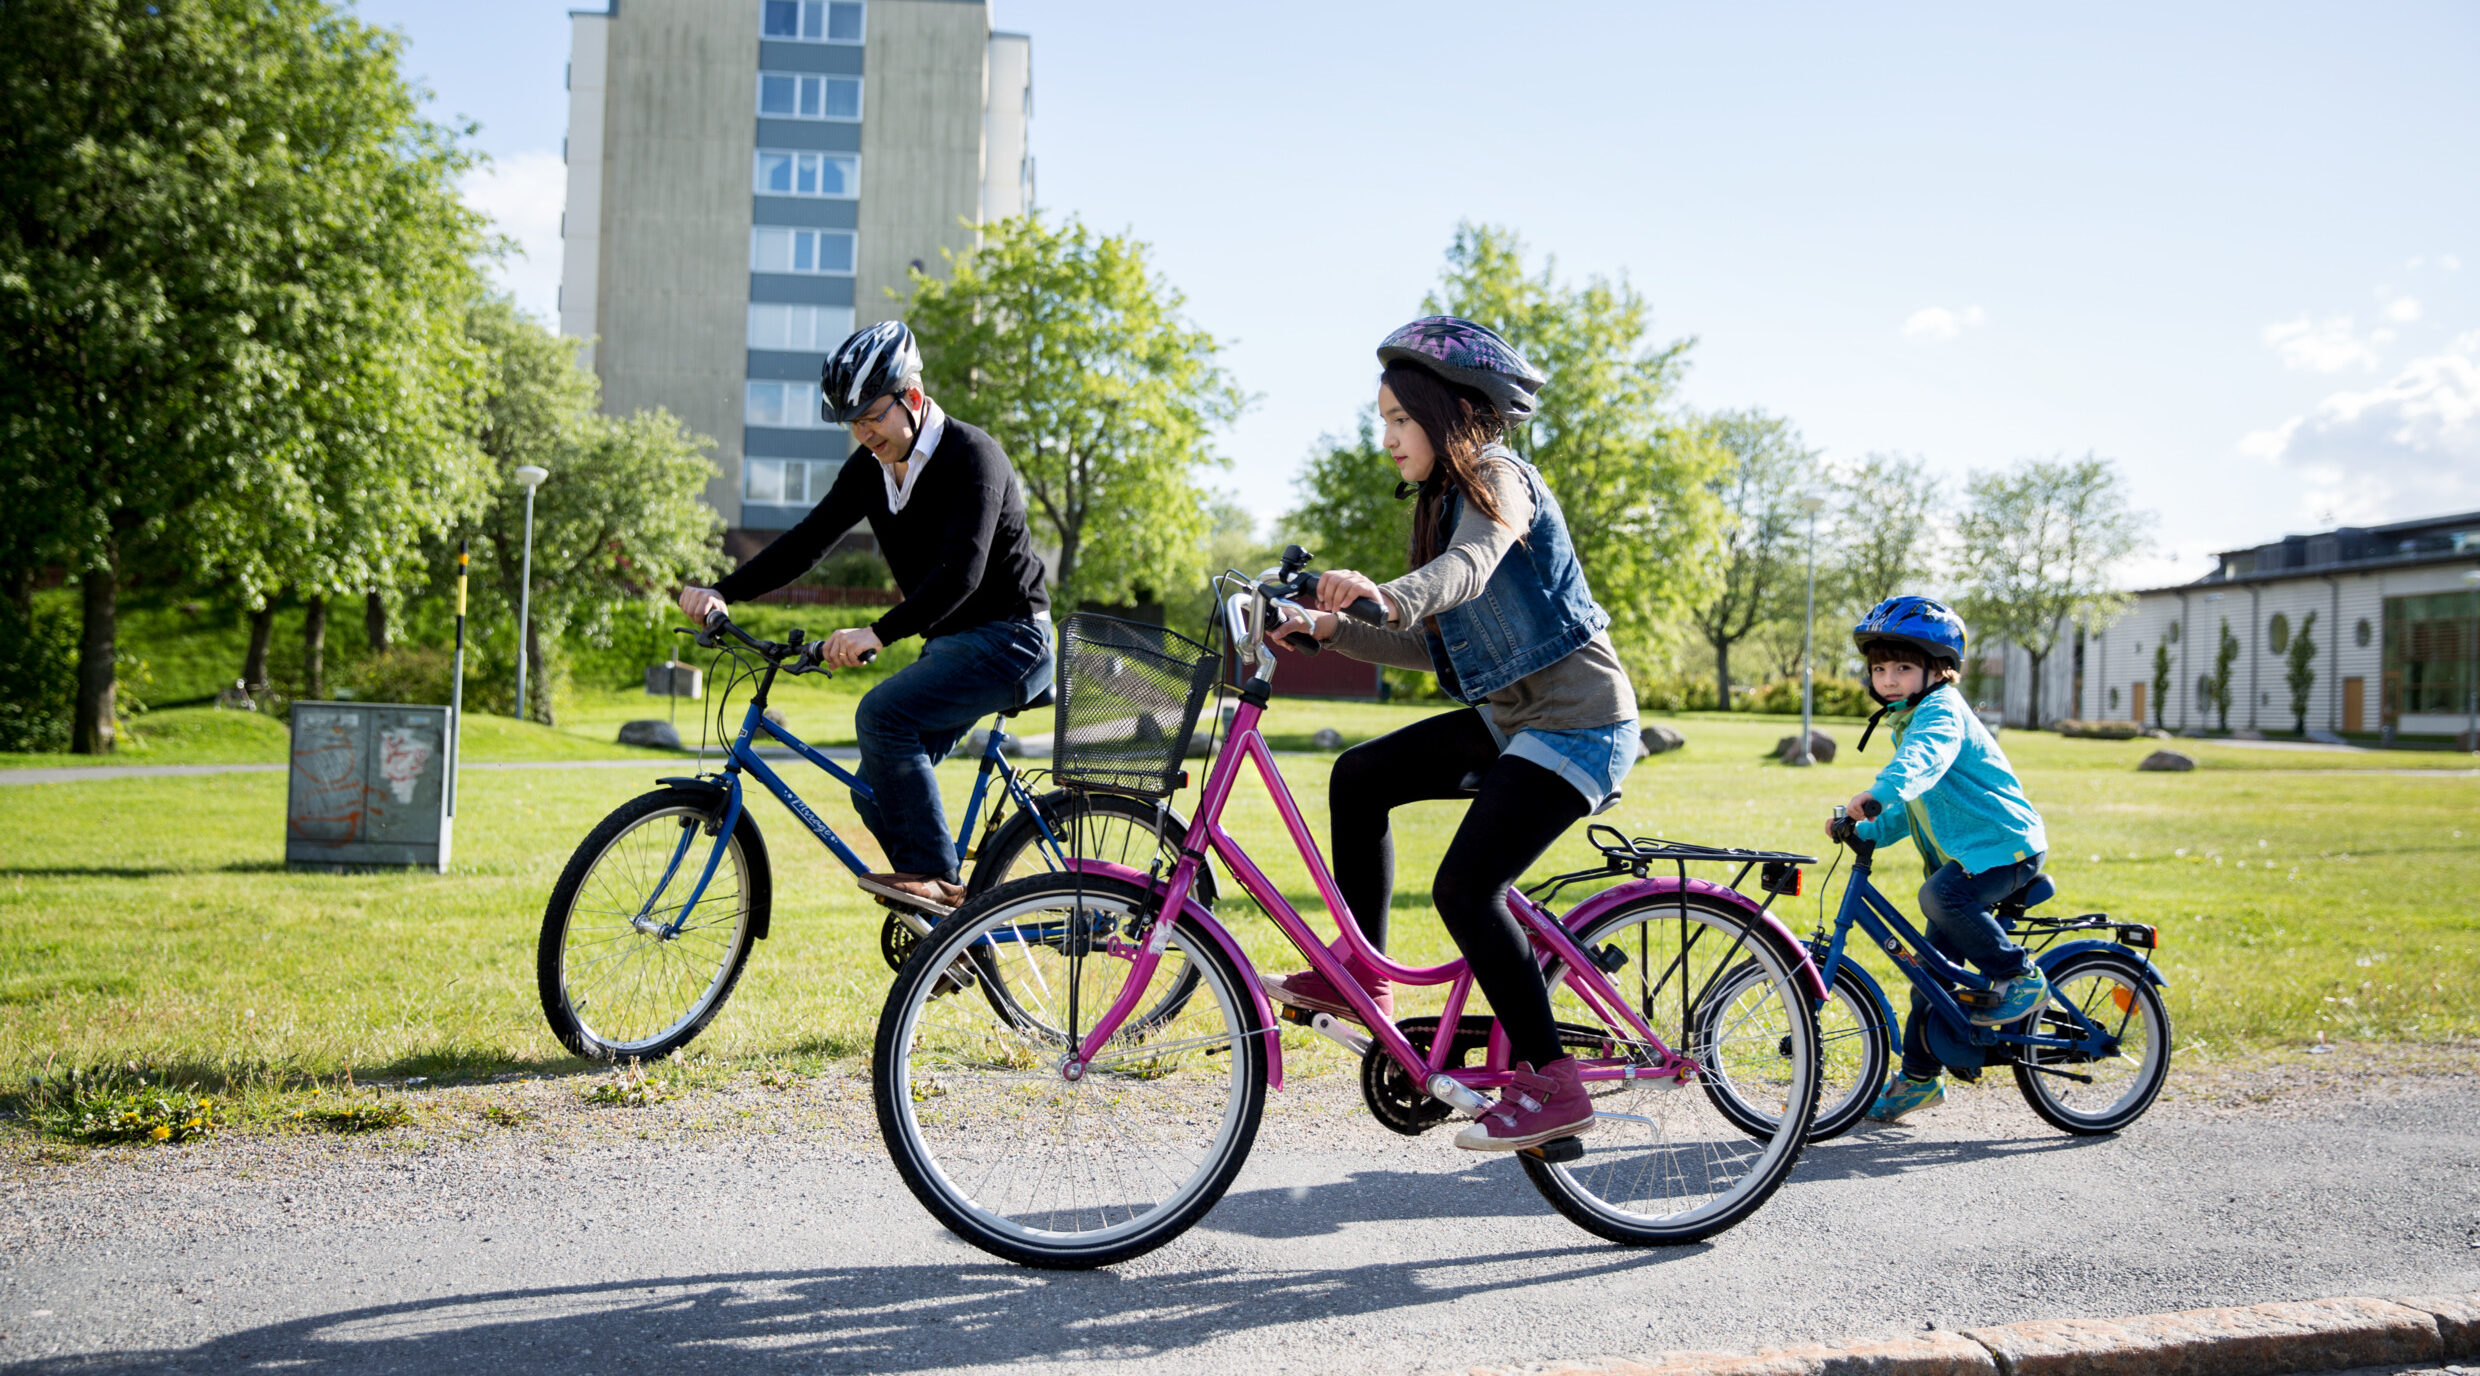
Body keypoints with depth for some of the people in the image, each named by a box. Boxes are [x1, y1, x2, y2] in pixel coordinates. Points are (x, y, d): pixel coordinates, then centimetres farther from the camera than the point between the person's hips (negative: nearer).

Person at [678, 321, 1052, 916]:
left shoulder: (971, 456, -19)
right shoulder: (870, 468, 4)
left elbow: (960, 574, -30)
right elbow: (807, 540, 2)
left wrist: (878, 633, -40)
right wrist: (722, 592, -11)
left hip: (1008, 640, -9)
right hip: (951, 643, 9)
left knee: (881, 713, -27)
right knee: (877, 795, 2)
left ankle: (934, 877, -20)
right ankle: (950, 921, 13)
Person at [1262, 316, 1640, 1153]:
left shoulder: (1498, 478, -11)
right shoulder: (1449, 500, 17)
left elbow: (1468, 569, -35)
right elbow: (1433, 644, 12)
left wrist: (1388, 595, -55)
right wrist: (1332, 630, 0)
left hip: (1576, 722, -10)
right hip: (1511, 716, 10)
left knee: (1465, 887, -18)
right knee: (1360, 777, 7)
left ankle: (1551, 1086, -11)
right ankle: (1362, 980, 13)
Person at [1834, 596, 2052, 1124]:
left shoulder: (1942, 710, -14)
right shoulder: (1907, 720, 16)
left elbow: (1925, 757, -39)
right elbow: (1909, 809, 24)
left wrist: (1879, 791, -56)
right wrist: (1866, 832, 8)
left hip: (2003, 843, -9)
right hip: (1960, 853, 9)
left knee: (1941, 896, -36)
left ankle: (2021, 979, -17)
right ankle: (1919, 1076, 18)